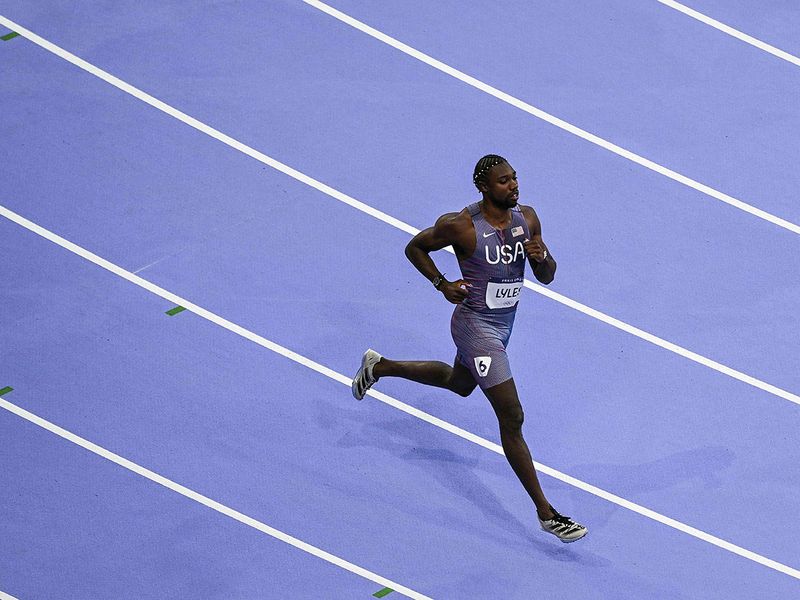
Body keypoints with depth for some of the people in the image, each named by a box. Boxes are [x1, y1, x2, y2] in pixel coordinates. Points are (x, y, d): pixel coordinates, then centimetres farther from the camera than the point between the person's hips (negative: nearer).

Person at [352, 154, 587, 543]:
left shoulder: (527, 218, -6)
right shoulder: (461, 226, -22)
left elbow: (547, 278, 1)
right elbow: (415, 248, -5)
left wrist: (541, 256, -21)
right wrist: (443, 285, -13)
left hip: (504, 323, 8)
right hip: (476, 327, -8)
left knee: (460, 384, 34)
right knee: (512, 419, -8)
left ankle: (380, 367, 54)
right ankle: (546, 514, -3)